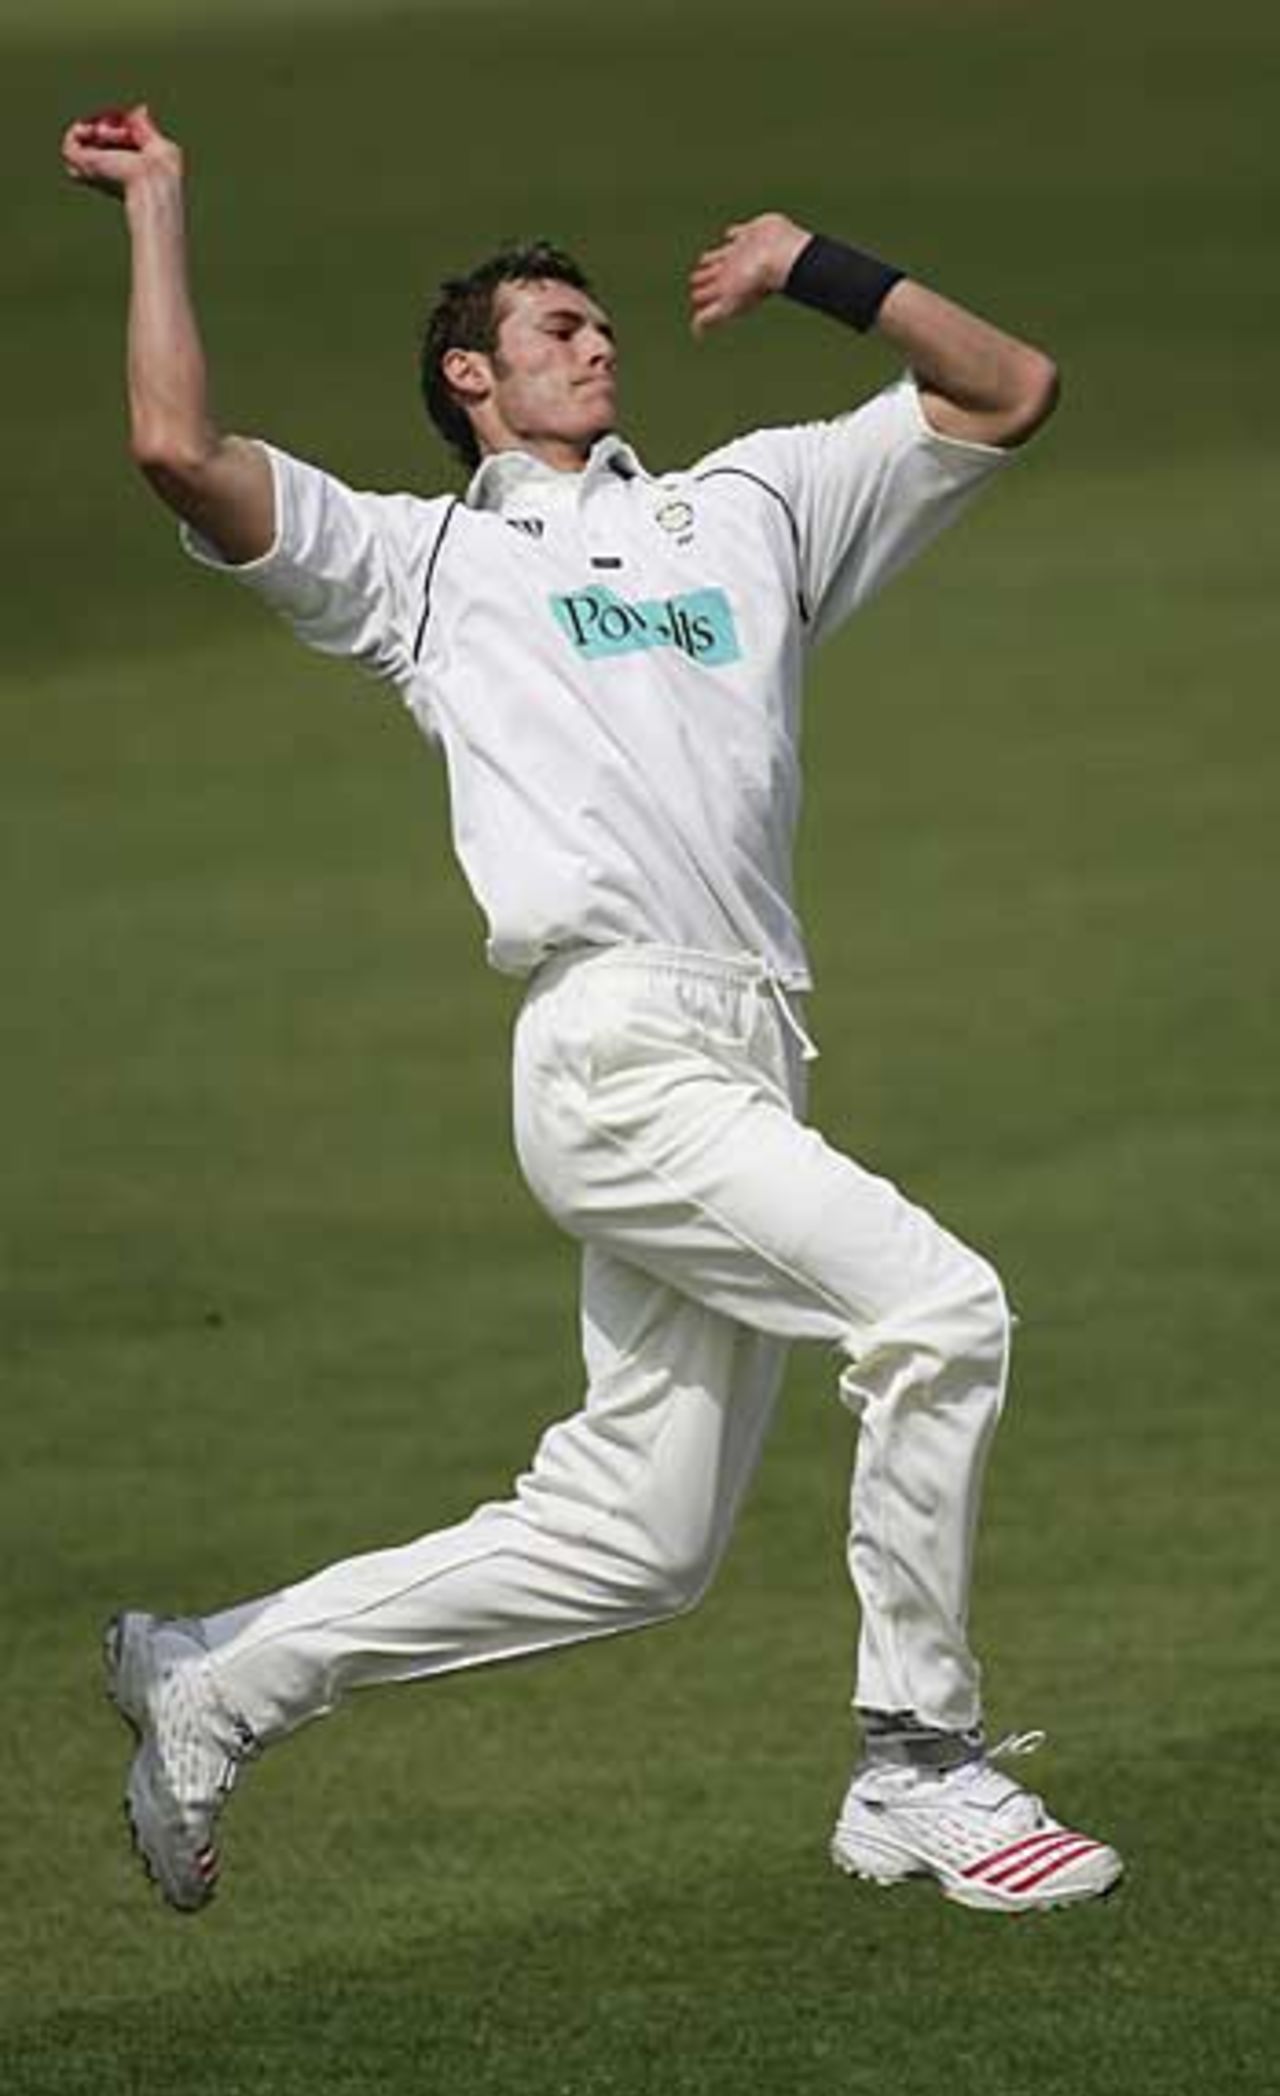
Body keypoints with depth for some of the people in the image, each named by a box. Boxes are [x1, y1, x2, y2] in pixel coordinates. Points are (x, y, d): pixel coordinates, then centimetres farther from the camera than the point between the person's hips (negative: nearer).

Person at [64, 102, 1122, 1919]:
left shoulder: (751, 503, 28)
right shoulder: (418, 559, 14)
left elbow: (1007, 394, 27)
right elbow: (180, 452, 0)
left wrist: (819, 269, 17)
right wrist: (158, 212, 8)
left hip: (748, 1070, 6)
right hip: (616, 1061, -6)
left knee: (631, 1545, 4)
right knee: (939, 1306, -21)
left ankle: (218, 1676, 17)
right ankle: (920, 1778, -13)